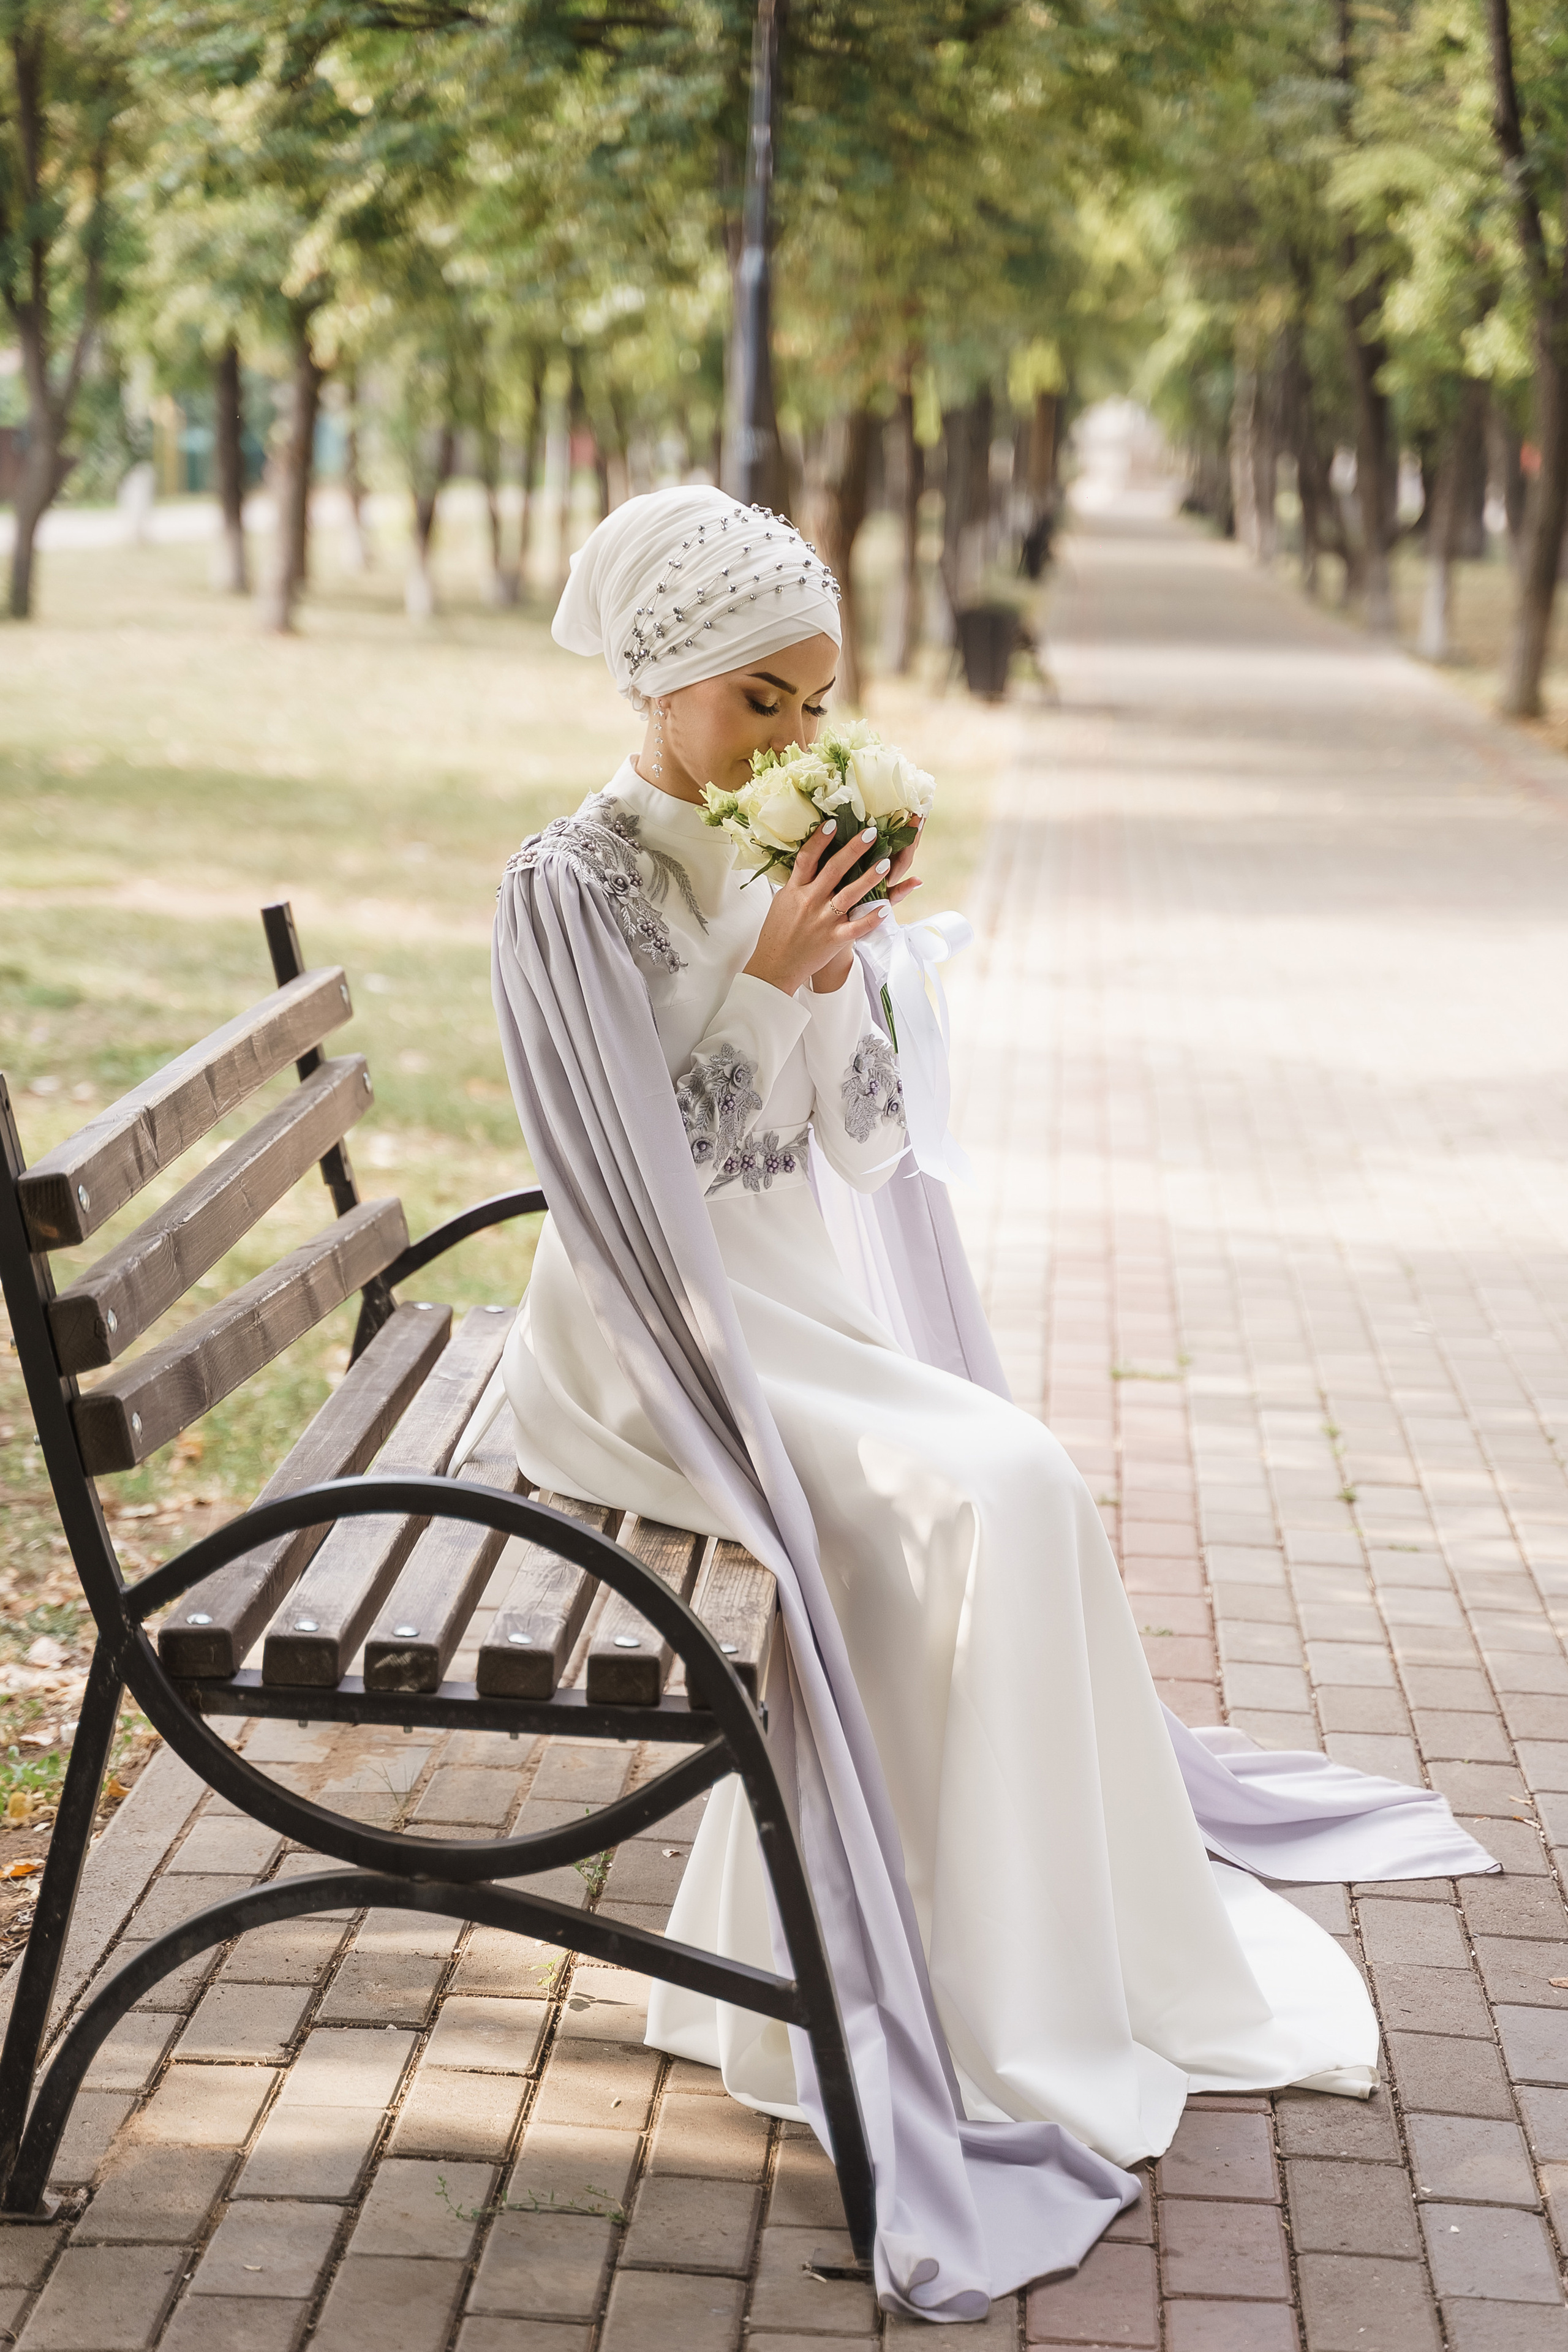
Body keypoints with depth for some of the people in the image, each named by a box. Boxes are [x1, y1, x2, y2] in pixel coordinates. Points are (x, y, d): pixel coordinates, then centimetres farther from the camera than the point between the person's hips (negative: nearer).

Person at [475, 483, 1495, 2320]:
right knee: (987, 1494, -23)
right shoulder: (571, 890, -13)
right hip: (651, 1337, -7)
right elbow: (646, 1173, -17)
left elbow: (862, 1142, 6)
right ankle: (1014, 2019, -12)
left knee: (1003, 1496, -16)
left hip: (807, 1306, 7)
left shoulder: (776, 862, 7)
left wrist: (840, 962, -9)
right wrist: (767, 973, -21)